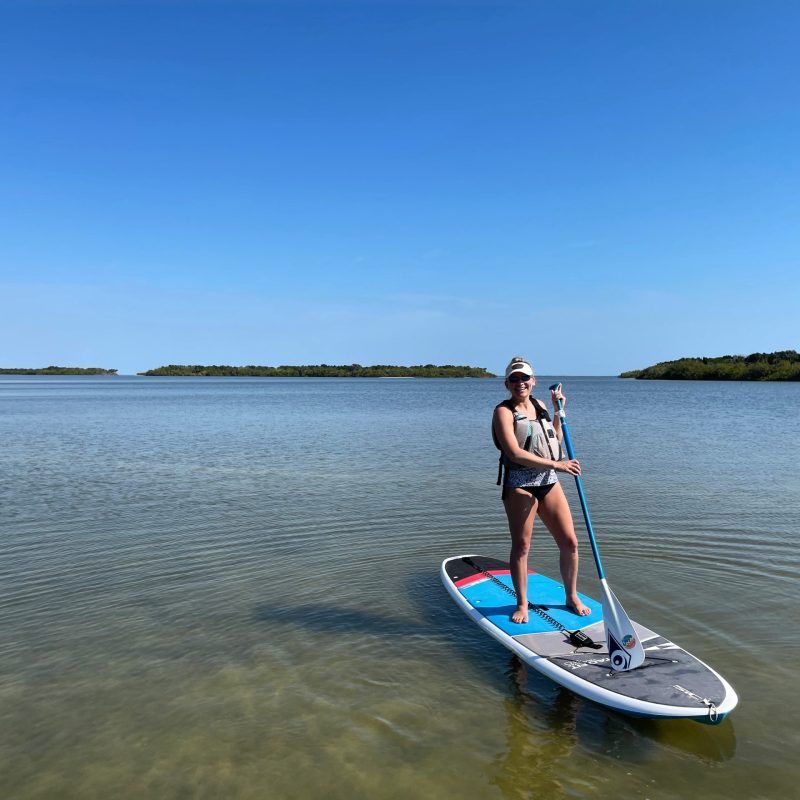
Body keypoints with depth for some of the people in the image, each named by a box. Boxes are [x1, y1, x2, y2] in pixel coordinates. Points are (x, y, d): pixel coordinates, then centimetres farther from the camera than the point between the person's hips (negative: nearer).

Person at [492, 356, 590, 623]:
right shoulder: (504, 411, -8)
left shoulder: (539, 405, 13)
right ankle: (522, 603, 17)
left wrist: (558, 411, 15)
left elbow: (556, 441, 24)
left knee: (569, 542, 6)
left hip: (548, 481, 6)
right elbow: (514, 453, -21)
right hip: (519, 484, -6)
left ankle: (572, 597, 25)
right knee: (521, 546, 1)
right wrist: (556, 464, -21)